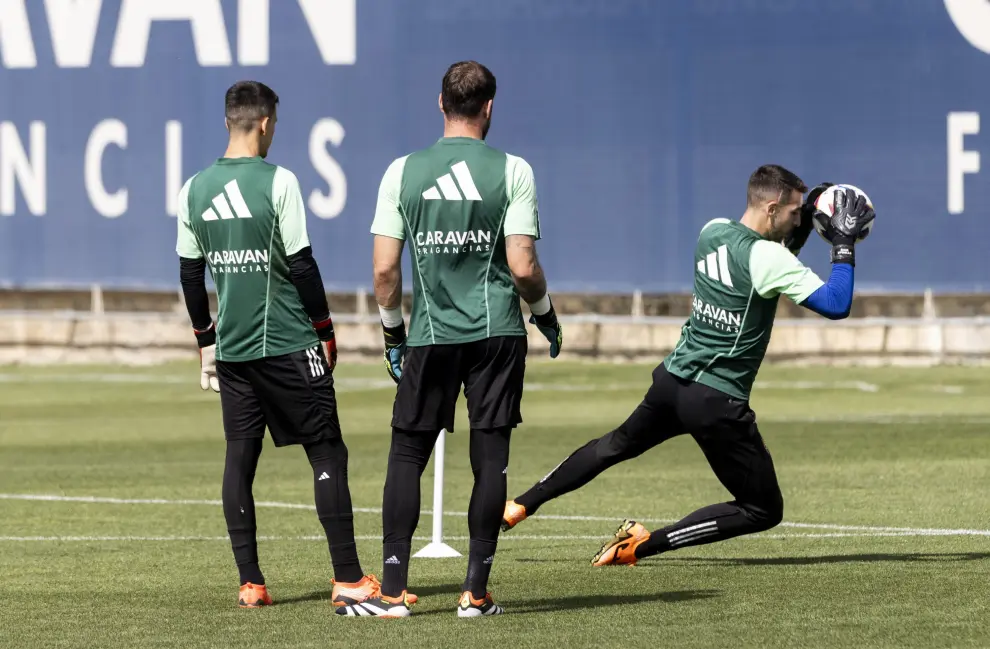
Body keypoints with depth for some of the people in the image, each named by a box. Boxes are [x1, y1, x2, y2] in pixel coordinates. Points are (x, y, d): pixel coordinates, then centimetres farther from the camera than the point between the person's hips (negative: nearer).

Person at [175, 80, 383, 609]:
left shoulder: (195, 189, 5)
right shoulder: (277, 182, -10)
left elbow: (191, 273, 11)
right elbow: (301, 265, -10)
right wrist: (325, 333, 0)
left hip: (231, 347, 5)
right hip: (289, 344, -5)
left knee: (240, 458, 8)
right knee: (327, 452, 0)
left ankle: (249, 582, 5)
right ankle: (348, 579, -3)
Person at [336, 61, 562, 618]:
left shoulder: (403, 171, 1)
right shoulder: (512, 171, -3)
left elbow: (385, 268, 0)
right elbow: (523, 268, -7)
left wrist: (393, 332, 14)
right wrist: (547, 316, 11)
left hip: (430, 336, 1)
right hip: (498, 332, -1)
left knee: (407, 455, 7)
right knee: (490, 457, 4)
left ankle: (393, 592, 1)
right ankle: (477, 592, 5)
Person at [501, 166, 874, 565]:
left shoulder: (712, 232, 6)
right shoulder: (766, 256, -18)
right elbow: (837, 305, -19)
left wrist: (806, 222, 16)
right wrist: (844, 243, -9)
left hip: (672, 380, 7)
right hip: (717, 402, -7)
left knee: (614, 447, 33)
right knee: (764, 510, 2)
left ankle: (520, 506, 30)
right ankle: (643, 545, -6)